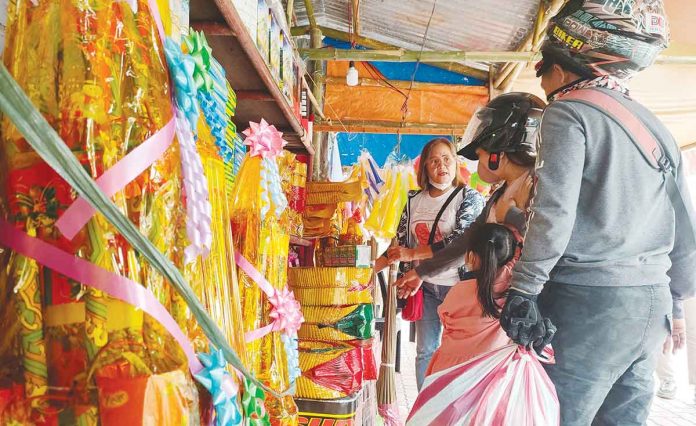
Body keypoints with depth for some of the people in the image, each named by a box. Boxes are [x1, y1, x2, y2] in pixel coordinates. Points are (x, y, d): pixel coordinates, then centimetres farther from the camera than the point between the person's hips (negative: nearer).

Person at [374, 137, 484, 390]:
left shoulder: (469, 198, -7)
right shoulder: (414, 201, 6)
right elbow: (400, 244, 10)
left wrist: (413, 253, -17)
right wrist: (371, 270, 0)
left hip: (457, 286, -4)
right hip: (425, 286, 5)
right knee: (425, 351, 11)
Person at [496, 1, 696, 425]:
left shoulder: (570, 112, -6)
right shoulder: (656, 126, 16)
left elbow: (554, 212, -19)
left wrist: (523, 291, -15)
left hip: (591, 300, -8)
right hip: (652, 303, 8)